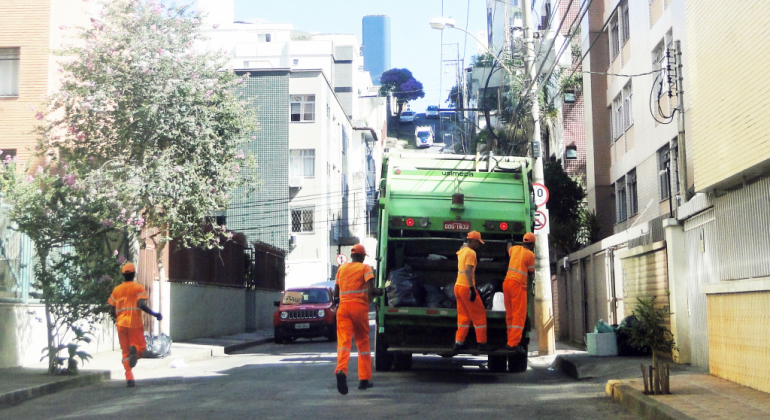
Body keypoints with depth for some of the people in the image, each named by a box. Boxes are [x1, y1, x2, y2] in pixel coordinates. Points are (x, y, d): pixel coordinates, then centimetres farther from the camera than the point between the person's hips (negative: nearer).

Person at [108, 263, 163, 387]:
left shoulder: (116, 290, 11)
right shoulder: (139, 288, -1)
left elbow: (112, 311, 9)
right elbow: (141, 305, -17)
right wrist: (155, 314, -10)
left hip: (121, 323, 3)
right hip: (135, 323, -3)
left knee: (125, 351, 9)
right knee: (141, 346, 9)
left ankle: (129, 377, -6)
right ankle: (135, 349, -29)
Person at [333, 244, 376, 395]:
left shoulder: (341, 268, 15)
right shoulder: (365, 268, 3)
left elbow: (336, 292, 16)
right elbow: (371, 289, -11)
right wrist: (370, 299, 8)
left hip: (343, 307, 2)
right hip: (359, 306, -2)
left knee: (343, 341, -8)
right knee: (363, 342, 11)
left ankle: (341, 370, -35)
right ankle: (364, 379, 15)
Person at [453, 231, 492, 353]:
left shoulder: (462, 250, 12)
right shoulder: (471, 252, -14)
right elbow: (468, 271, -25)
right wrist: (472, 288, -27)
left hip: (458, 286, 9)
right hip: (466, 288, -9)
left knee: (463, 316, 14)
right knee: (479, 315, 2)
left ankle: (459, 343, 11)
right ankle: (482, 343, 6)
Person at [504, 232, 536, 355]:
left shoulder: (515, 249, 10)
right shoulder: (530, 254, -8)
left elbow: (509, 248, 35)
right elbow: (531, 272, 5)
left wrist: (509, 242, 56)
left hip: (507, 282, 7)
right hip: (518, 284, -7)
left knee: (510, 314, 12)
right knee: (519, 315, -8)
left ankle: (511, 341, 15)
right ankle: (514, 343, -16)